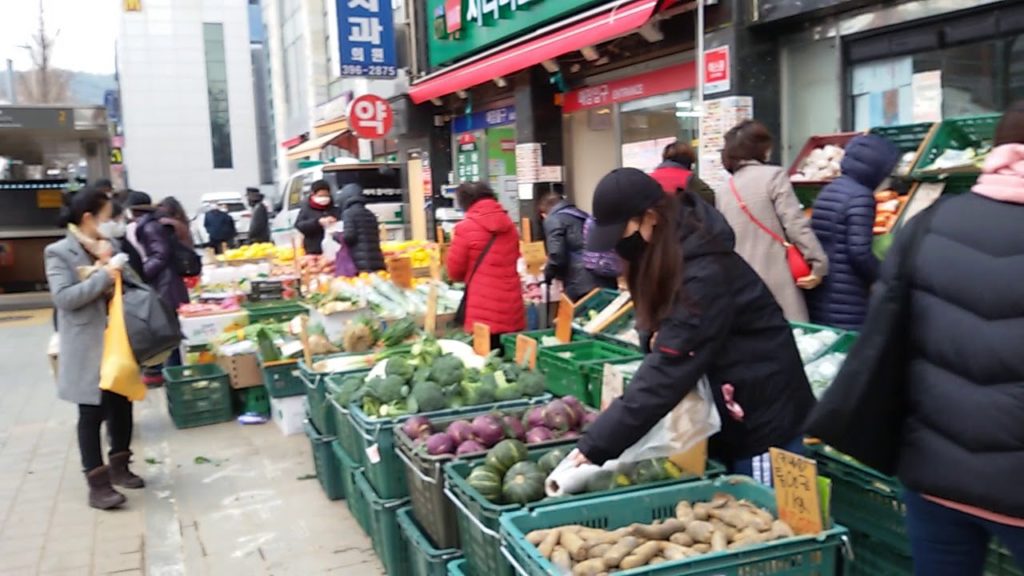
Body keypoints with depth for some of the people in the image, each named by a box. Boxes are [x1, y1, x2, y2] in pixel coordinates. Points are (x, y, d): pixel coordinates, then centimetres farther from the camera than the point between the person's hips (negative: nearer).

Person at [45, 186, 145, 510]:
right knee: (92, 413, -1)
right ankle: (97, 485, 4)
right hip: (87, 347, -6)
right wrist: (104, 276, -20)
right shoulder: (59, 252, -8)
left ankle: (119, 467, 28)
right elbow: (64, 297, -18)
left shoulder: (107, 247, 12)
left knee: (122, 405, 13)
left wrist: (112, 264, -7)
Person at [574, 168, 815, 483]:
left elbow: (667, 371, -33)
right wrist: (653, 336, -15)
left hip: (761, 417, -8)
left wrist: (594, 447, -34)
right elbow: (656, 322, 11)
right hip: (722, 416, 8)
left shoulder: (705, 273, -28)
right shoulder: (664, 259, -1)